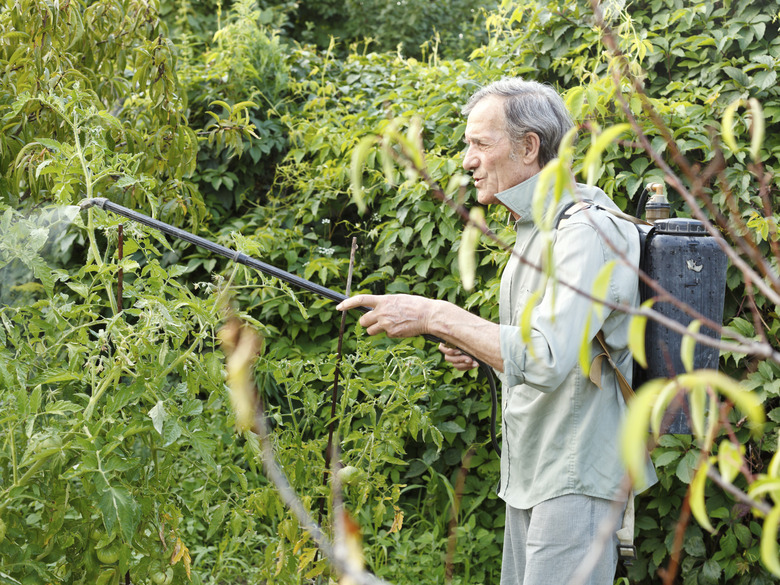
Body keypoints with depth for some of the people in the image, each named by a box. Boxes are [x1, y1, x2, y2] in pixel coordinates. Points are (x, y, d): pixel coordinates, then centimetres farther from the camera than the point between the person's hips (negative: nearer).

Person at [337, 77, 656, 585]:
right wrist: (480, 349, 7)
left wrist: (437, 317, -25)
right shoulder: (534, 228, 15)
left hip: (576, 476, -10)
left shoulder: (586, 231, -18)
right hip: (530, 471, 10)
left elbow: (548, 360, -30)